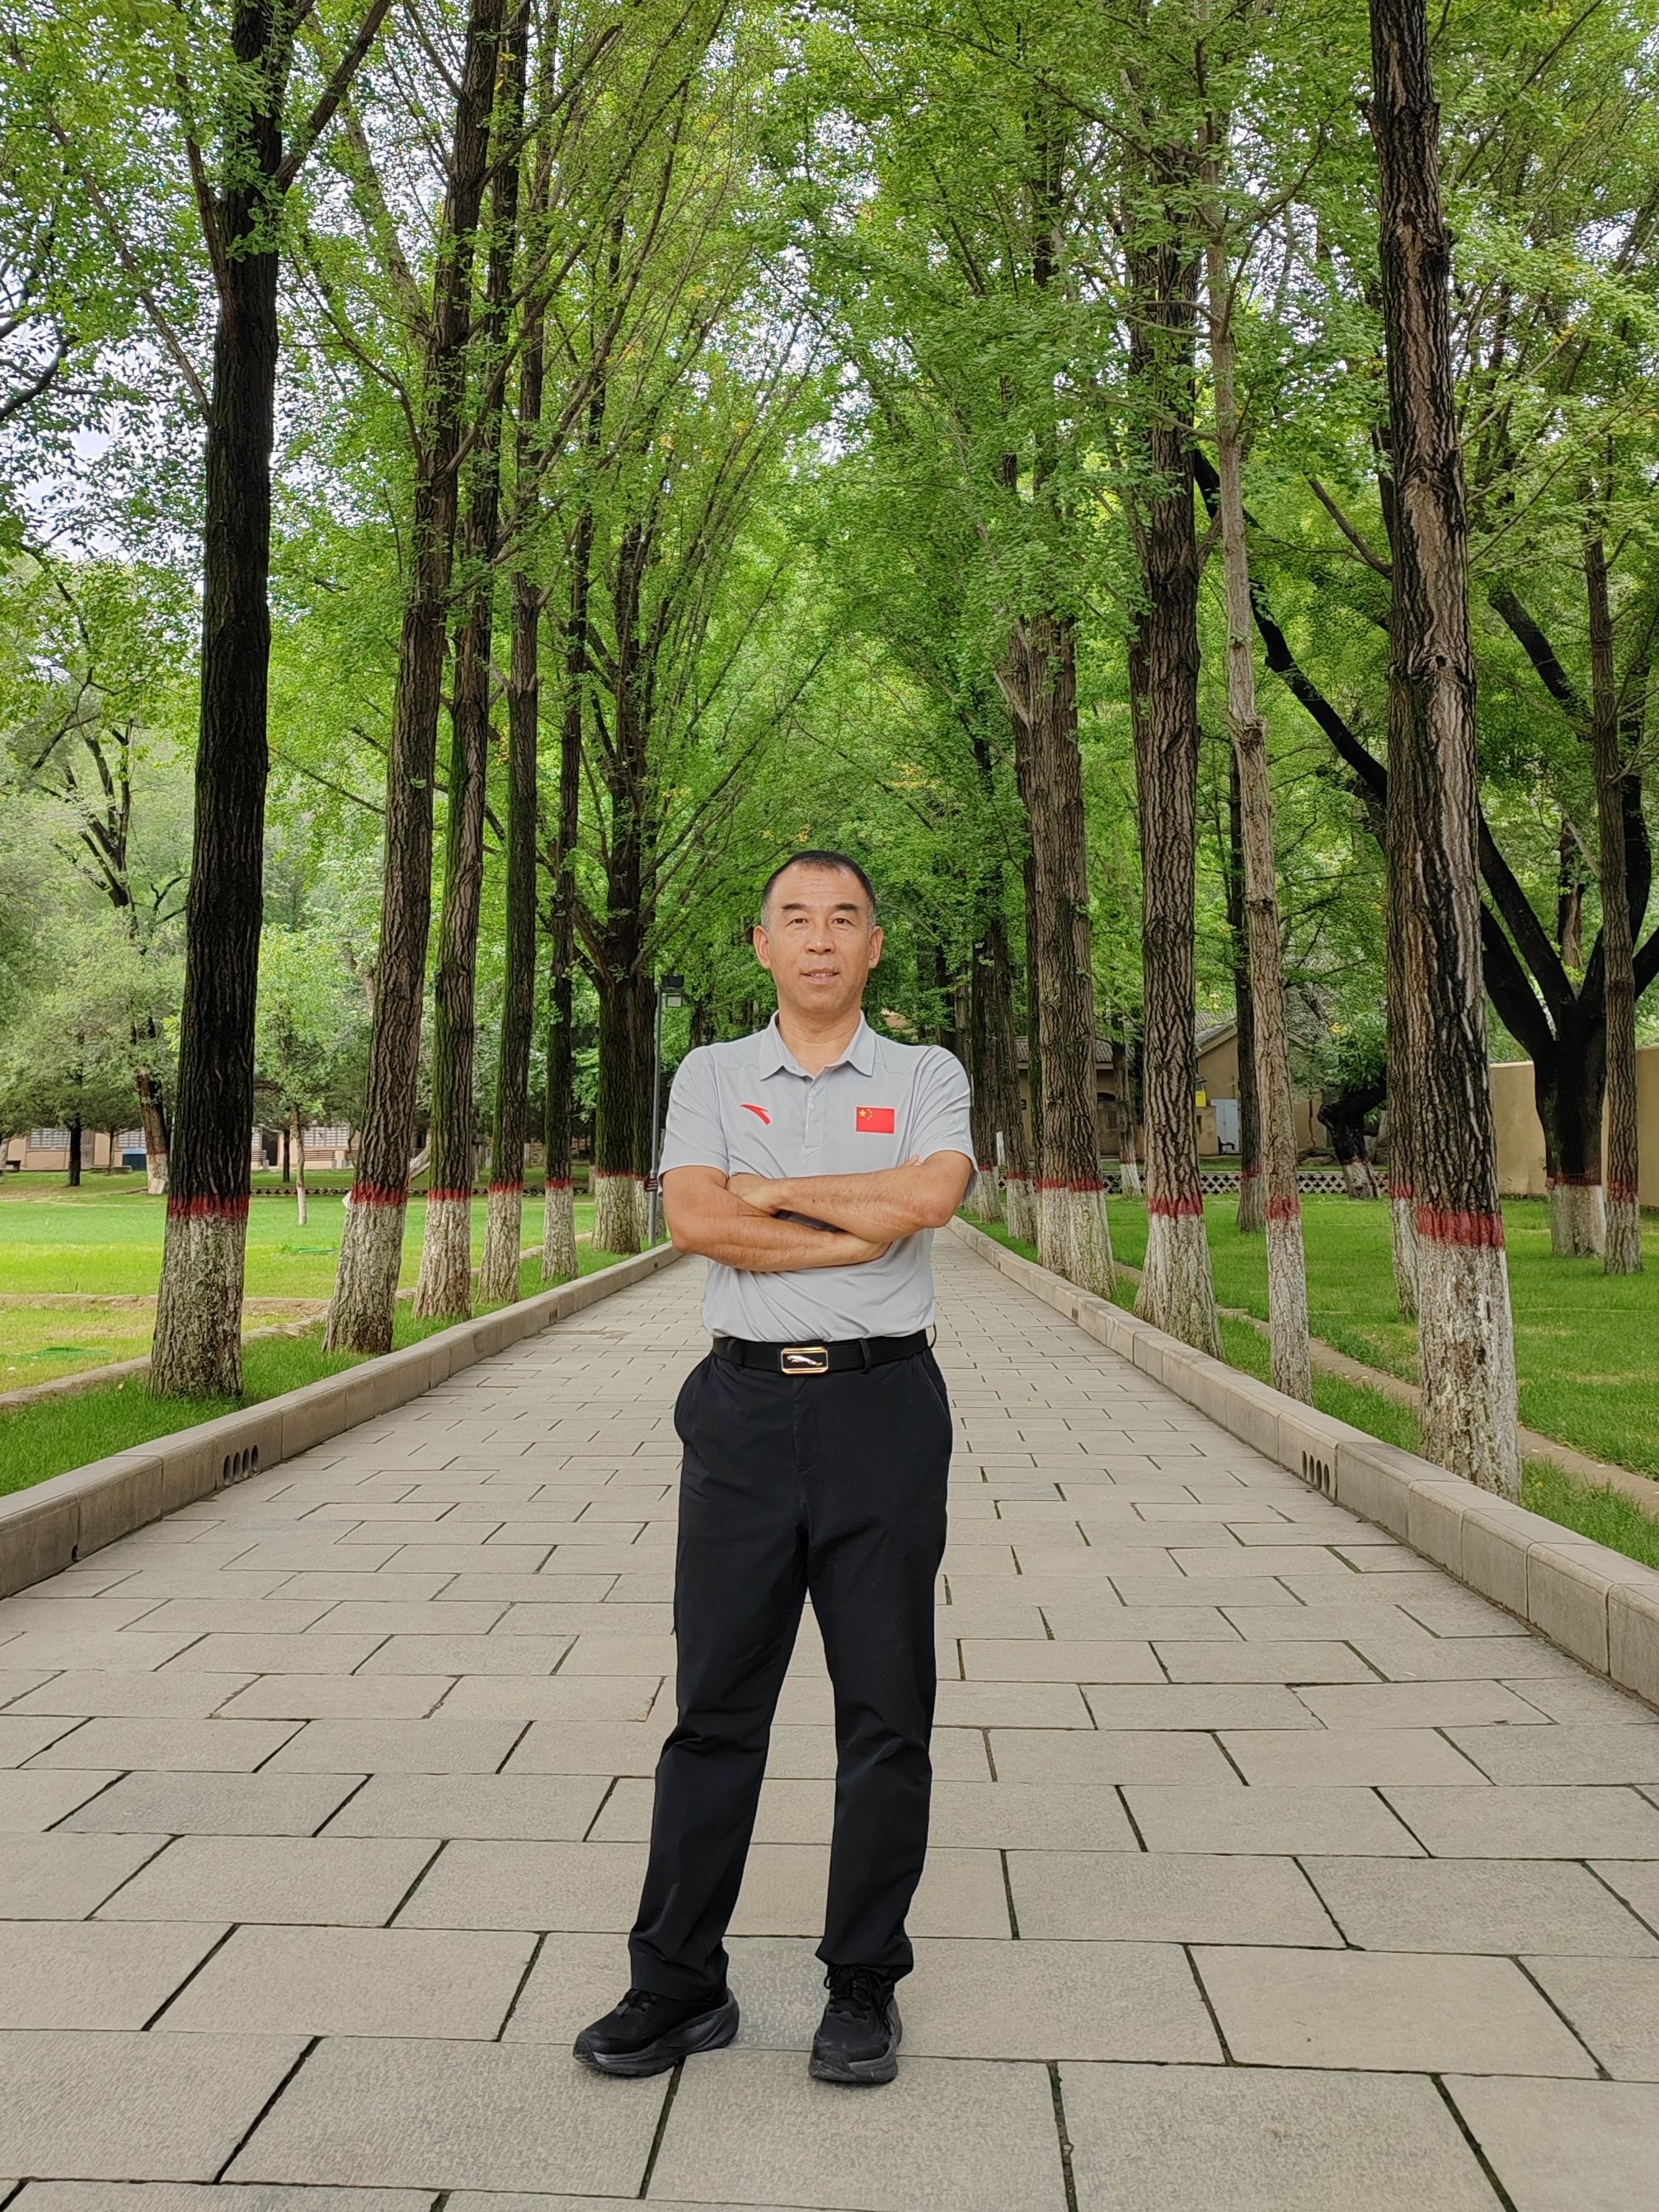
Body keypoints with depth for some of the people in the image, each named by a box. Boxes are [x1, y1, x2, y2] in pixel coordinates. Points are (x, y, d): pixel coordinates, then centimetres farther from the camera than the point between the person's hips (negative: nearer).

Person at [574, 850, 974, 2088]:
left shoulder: (927, 1077, 7)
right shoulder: (711, 1076, 9)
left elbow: (930, 1195, -15)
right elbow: (695, 1221, -9)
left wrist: (774, 1192, -7)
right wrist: (866, 1228, -10)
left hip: (885, 1406, 0)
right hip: (747, 1406, 1)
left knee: (887, 1711, 8)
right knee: (716, 1705, 7)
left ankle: (865, 1987, 23)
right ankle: (678, 1983, 21)